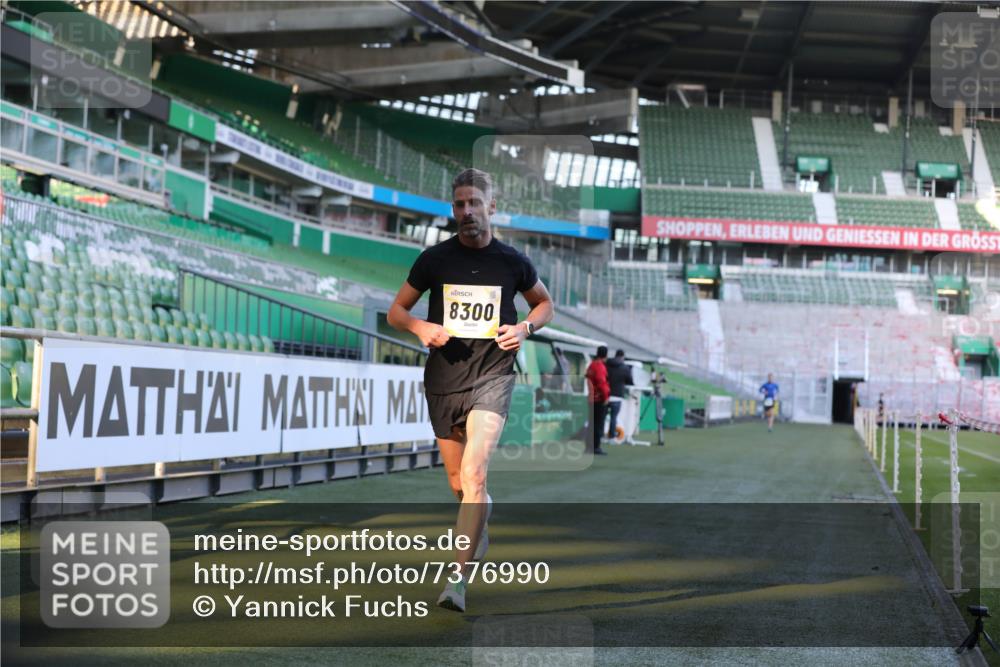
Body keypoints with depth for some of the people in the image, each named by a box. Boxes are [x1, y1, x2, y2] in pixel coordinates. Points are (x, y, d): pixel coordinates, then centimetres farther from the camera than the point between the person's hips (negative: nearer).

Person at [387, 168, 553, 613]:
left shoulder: (512, 261, 2)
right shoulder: (435, 258, 3)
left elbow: (545, 303, 19)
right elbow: (396, 311, 11)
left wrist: (525, 327, -2)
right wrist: (420, 327, -11)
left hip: (492, 375, -3)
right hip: (443, 378, 3)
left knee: (474, 472, -21)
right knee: (458, 483, 13)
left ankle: (458, 579, -21)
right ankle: (482, 522, 48)